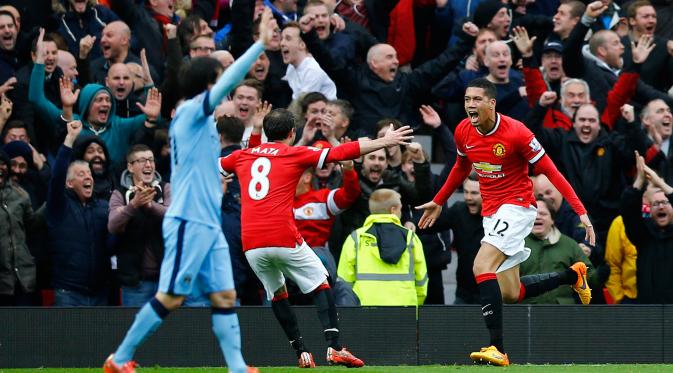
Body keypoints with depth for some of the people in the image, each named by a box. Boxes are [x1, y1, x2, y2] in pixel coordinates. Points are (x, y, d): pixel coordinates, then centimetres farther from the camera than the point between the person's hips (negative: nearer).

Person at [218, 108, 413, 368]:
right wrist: (384, 142, 4)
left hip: (251, 245, 4)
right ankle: (334, 347, -9)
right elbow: (341, 153, 0)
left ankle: (301, 353, 14)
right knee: (320, 285, 7)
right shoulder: (296, 154, 6)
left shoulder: (242, 157, 17)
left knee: (276, 294, 21)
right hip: (283, 237, -4)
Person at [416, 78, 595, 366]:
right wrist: (438, 202, 27)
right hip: (491, 212, 7)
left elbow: (549, 170, -15)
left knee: (482, 266, -27)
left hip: (517, 206, -7)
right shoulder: (463, 132, 0)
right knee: (511, 294, 8)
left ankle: (497, 348, -31)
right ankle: (573, 276, 33)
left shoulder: (515, 132, -19)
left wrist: (580, 211, -19)